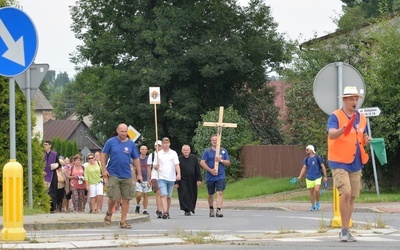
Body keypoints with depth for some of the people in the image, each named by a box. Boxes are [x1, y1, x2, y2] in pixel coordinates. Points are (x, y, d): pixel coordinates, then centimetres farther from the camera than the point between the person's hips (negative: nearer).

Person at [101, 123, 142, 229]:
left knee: (126, 199, 2)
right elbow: (103, 155, 2)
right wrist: (104, 169, -5)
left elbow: (136, 159, 10)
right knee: (113, 198, -7)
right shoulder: (111, 142, -1)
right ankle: (109, 213, 24)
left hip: (127, 175, 3)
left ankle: (123, 222, 11)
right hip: (113, 175, -3)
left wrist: (139, 174, 8)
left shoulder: (131, 144, 5)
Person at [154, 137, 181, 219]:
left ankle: (167, 212, 21)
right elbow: (155, 166, 9)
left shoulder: (173, 153, 6)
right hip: (161, 178, -2)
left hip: (171, 178, 2)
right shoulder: (158, 154, 6)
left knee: (169, 197, 9)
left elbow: (177, 165, -1)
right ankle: (165, 212, -25)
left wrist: (178, 174, -17)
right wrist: (156, 166, -16)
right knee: (164, 195, -16)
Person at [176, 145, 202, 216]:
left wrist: (199, 179, -2)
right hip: (183, 180, -3)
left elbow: (197, 169, 5)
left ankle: (191, 208, 26)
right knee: (184, 195, -10)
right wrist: (176, 182, -7)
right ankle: (187, 210, -8)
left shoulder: (194, 158, 1)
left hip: (192, 181, 3)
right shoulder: (179, 159, -5)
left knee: (192, 196, 9)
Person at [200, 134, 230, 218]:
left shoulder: (224, 151, 9)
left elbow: (228, 163, 8)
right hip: (210, 177, 0)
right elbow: (202, 162, -4)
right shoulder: (207, 151, 4)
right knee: (210, 194, 11)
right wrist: (210, 170, -14)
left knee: (220, 193, -16)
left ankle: (219, 210, -22)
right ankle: (211, 209, 29)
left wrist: (221, 160, -11)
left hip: (220, 176, 0)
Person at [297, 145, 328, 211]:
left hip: (317, 177, -4)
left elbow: (323, 167, -1)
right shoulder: (306, 159, 7)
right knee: (311, 192, 7)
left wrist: (325, 176, -5)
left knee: (316, 190, -19)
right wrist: (300, 176, -3)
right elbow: (304, 168, 9)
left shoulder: (317, 158, -5)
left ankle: (317, 203, 3)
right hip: (309, 178, 4)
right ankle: (313, 206, 18)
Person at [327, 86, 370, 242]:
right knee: (345, 194, -19)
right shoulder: (335, 117, -7)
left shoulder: (361, 118, 11)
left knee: (352, 198, 8)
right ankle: (344, 230, -12)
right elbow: (331, 134, -25)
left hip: (356, 164, 6)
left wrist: (366, 140, -2)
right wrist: (343, 129, -45)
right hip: (339, 163, -6)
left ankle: (345, 232, 16)